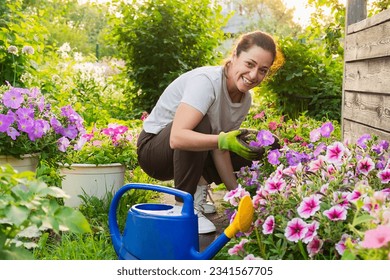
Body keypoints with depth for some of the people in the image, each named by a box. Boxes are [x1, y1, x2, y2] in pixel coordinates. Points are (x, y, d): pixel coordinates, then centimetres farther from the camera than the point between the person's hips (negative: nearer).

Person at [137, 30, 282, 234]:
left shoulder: (246, 99, -5)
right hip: (153, 147, -7)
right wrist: (223, 140, -50)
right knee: (200, 124, -36)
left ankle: (198, 188, 9)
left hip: (193, 153, 7)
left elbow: (220, 149, -7)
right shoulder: (206, 81, -29)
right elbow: (177, 137, -41)